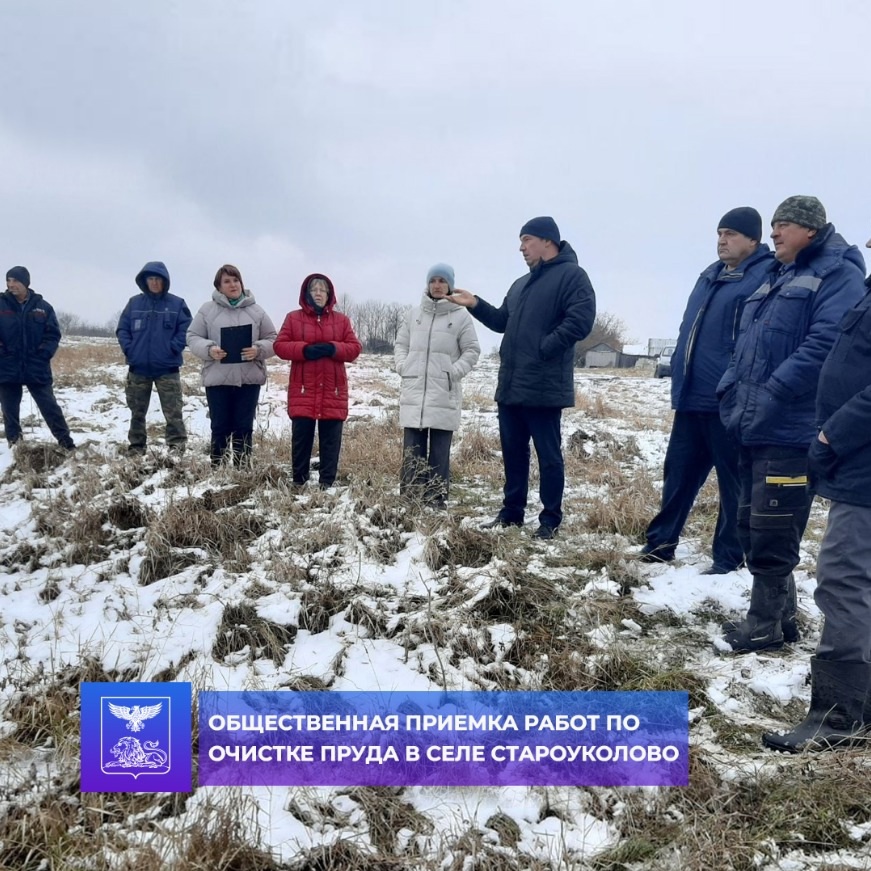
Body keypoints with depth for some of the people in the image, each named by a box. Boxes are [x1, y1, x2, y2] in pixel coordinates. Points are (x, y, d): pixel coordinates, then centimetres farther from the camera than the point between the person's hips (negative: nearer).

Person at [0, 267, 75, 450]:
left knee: (50, 407, 4)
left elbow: (53, 334, 4)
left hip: (37, 369, -1)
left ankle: (65, 441, 12)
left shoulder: (42, 307, 1)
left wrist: (44, 354, -9)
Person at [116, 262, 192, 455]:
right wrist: (128, 349, -6)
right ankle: (136, 447, 21)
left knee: (173, 412, -5)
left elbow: (186, 330, -2)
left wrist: (173, 348, -12)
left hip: (167, 368, -3)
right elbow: (122, 329, 8)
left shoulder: (177, 304, 0)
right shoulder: (134, 303, 5)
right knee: (137, 412, 11)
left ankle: (177, 448, -2)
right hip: (138, 368, 3)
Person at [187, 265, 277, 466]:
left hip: (249, 379, 1)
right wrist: (209, 349, -15)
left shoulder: (256, 311, 5)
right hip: (217, 379, -1)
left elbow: (272, 340, 7)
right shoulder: (207, 310, 3)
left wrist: (258, 349, -14)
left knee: (244, 428, 6)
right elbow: (193, 337, 5)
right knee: (220, 428, 5)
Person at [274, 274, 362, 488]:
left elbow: (355, 348, 3)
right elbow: (280, 346, 0)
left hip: (333, 391, 1)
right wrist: (304, 350, -16)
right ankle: (299, 481, 14)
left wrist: (332, 348, -15)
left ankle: (327, 483, 10)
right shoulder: (293, 318, 7)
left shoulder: (341, 320, 9)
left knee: (331, 440, 2)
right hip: (303, 390, -1)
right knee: (301, 437, 3)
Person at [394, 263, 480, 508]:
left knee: (439, 452, 1)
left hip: (444, 394, -3)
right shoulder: (414, 314, 11)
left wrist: (455, 371, -10)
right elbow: (400, 344, 18)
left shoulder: (461, 316, 0)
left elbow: (472, 350, 2)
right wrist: (403, 366, 2)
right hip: (413, 392, 3)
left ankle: (436, 500, 5)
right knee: (412, 451, 4)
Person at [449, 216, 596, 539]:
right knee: (513, 452, 14)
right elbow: (502, 321, 27)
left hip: (543, 388, -8)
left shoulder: (571, 275, -6)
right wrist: (475, 304, 14)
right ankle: (511, 512, 24)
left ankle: (550, 520, 8)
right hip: (510, 386, 9)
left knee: (548, 456, 0)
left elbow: (580, 321, -18)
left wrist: (543, 348, -19)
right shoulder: (521, 284, 23)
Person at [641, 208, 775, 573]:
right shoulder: (710, 275, 17)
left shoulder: (765, 278, -10)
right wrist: (680, 375, 19)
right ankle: (661, 541, 26)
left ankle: (729, 558, 14)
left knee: (734, 482, 4)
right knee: (678, 472, 15)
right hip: (692, 397, 8)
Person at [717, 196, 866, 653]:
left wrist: (772, 396, -23)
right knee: (751, 526, 14)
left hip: (791, 432, -9)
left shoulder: (838, 274, -6)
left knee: (771, 533, -3)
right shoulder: (776, 278, 22)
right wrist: (730, 392, 9)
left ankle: (766, 626, 9)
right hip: (755, 429, 9)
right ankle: (778, 615, 27)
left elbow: (825, 344, -21)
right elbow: (745, 347, 24)